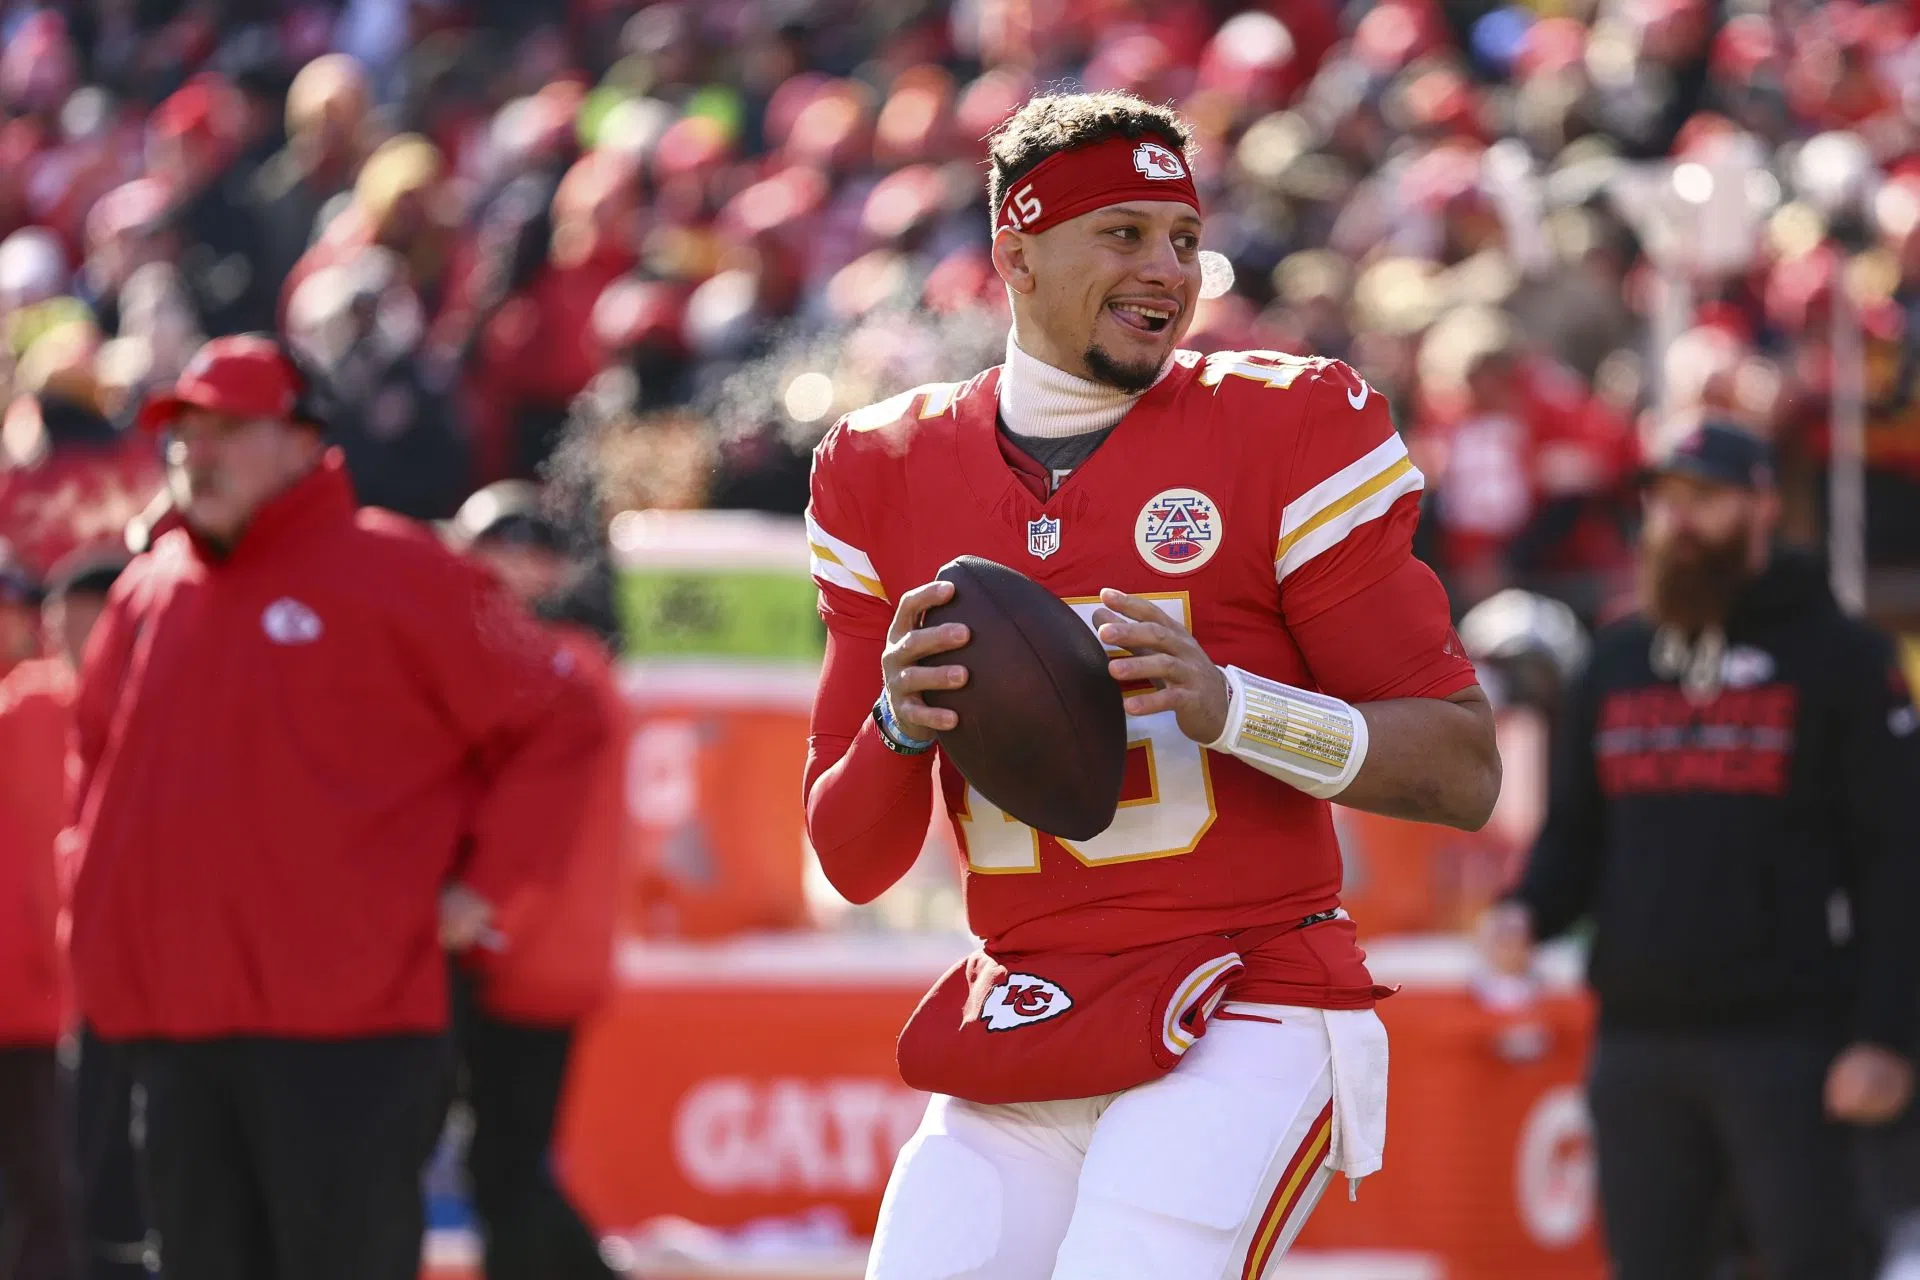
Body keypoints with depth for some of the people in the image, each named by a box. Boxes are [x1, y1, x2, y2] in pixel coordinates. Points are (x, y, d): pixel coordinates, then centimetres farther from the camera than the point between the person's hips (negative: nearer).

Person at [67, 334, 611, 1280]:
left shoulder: (393, 572, -3)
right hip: (174, 1022, 6)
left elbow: (558, 723, -1)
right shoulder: (146, 595, 15)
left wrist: (481, 888, -5)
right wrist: (101, 882, 18)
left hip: (345, 1031, -6)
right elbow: (98, 752, 33)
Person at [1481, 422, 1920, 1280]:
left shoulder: (1837, 656, -1)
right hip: (1637, 1039, 6)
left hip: (1781, 1042, -5)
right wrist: (1526, 913, -2)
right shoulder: (1616, 662, 16)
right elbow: (1575, 832, 22)